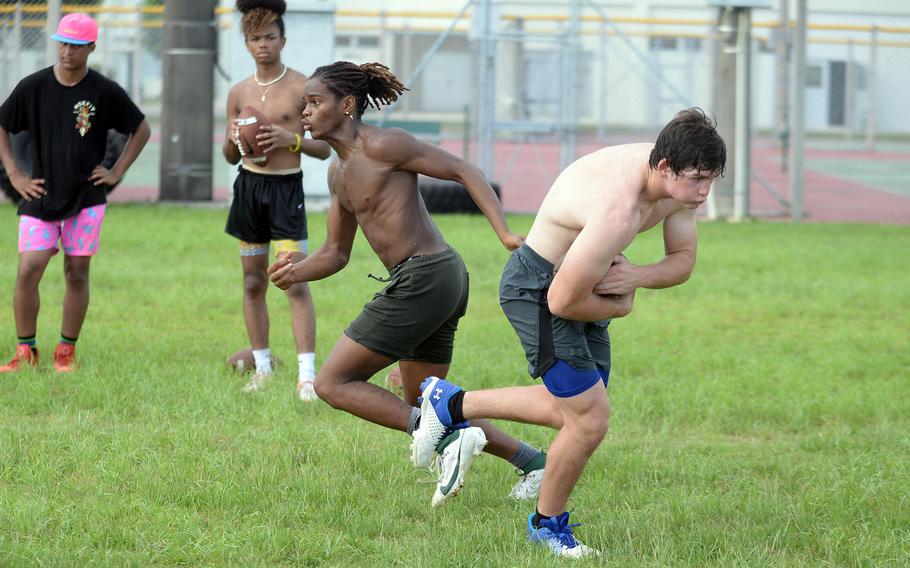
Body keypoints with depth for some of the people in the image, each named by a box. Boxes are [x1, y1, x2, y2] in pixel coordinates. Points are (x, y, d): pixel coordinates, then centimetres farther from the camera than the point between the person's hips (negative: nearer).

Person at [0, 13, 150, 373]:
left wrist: (117, 173, 3)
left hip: (86, 198, 0)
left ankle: (66, 352, 14)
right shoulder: (33, 87, -2)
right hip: (40, 196, 0)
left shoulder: (105, 92, -4)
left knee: (76, 273, 2)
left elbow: (141, 130, 9)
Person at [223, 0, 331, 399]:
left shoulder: (302, 88, -5)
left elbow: (324, 149, -2)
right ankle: (262, 368, 20)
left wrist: (291, 139, -19)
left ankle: (307, 375, -14)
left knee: (295, 284, -12)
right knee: (253, 283, 9)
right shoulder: (239, 92, 8)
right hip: (249, 186, 5)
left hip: (287, 187, -5)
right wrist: (233, 140, -7)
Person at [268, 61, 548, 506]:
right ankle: (532, 461, 23)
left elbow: (465, 172, -10)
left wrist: (506, 234, -21)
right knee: (423, 408, 19)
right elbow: (335, 253, 20)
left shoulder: (382, 145, -11)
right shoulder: (339, 171, 17)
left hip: (424, 279, -10)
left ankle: (449, 439, -12)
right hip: (440, 283, 10)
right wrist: (296, 272, -2)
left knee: (332, 384, -6)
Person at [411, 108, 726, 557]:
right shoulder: (617, 210, -38)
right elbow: (564, 301, -31)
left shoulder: (677, 183, -11)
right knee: (590, 420, -9)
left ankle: (450, 404, 35)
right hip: (538, 288, -9)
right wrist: (621, 306, -11)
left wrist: (637, 276, -18)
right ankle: (548, 524, 16)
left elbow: (683, 261, 4)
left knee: (575, 410, 21)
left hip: (582, 278, 9)